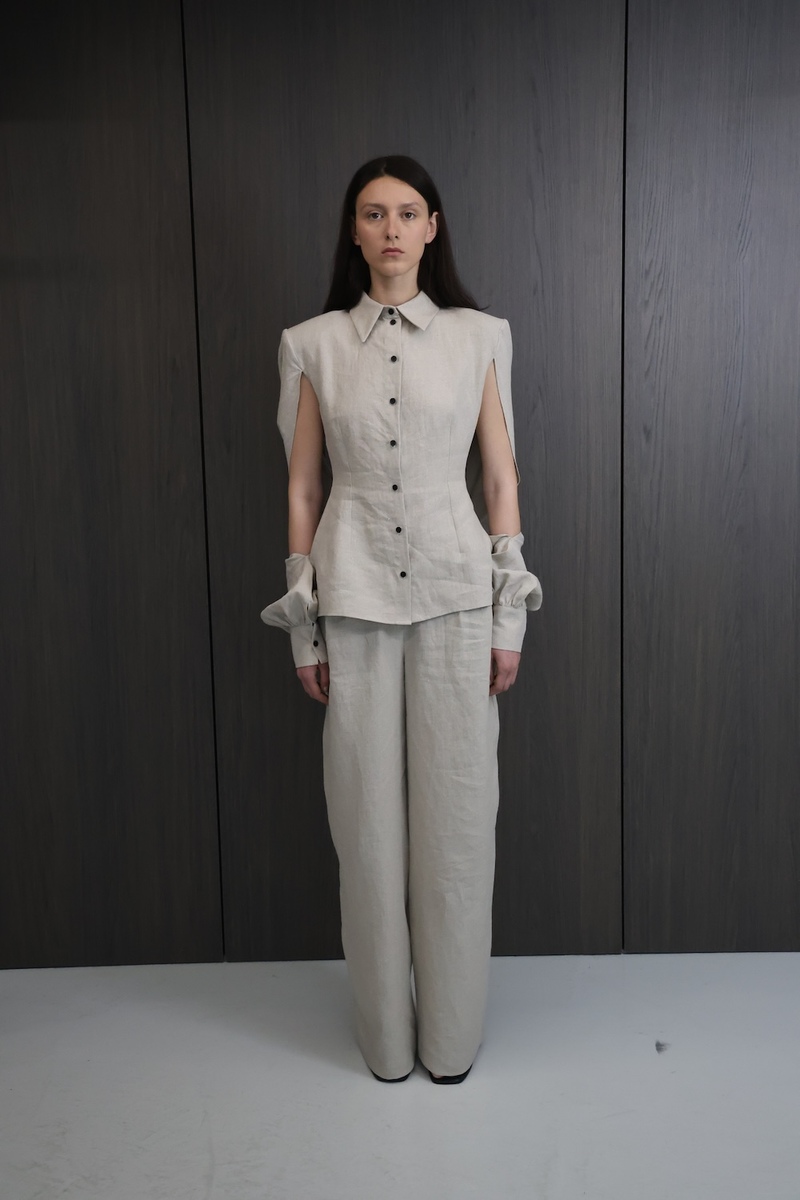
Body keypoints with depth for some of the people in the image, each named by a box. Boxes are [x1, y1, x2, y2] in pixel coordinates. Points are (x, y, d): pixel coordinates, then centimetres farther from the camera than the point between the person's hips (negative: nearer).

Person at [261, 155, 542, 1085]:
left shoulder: (477, 338, 4)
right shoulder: (314, 345, 5)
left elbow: (501, 482, 4)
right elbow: (301, 488, 6)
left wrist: (509, 618, 0)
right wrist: (302, 626, 3)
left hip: (455, 590, 0)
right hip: (354, 596, 1)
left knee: (456, 813, 4)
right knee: (368, 816, 6)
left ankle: (452, 1034, 24)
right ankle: (386, 1034, 26)